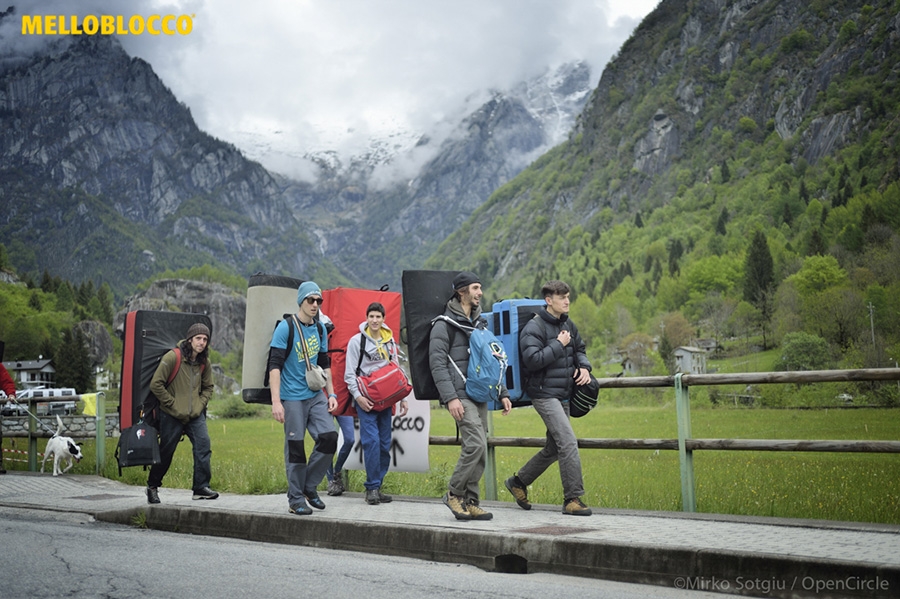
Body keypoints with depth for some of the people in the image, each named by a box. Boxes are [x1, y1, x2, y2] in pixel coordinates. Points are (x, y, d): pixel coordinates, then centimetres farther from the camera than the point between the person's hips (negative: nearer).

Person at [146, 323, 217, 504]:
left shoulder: (204, 362, 4)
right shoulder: (172, 357, -13)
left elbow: (208, 387, 17)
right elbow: (156, 384, -12)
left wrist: (199, 406, 1)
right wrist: (173, 405, -11)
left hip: (196, 415, 4)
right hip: (171, 415, -4)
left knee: (203, 445, -11)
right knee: (166, 451, 6)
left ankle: (201, 487, -3)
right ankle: (152, 487, 27)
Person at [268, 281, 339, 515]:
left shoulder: (320, 329, 11)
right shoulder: (286, 327, -8)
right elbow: (274, 365, -12)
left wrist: (331, 393, 13)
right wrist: (276, 401, -19)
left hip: (316, 395, 6)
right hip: (292, 397, -6)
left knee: (329, 437, -5)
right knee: (295, 447, -1)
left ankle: (309, 487, 13)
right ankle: (296, 500, 10)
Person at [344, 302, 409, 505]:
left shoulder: (390, 341, 12)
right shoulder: (356, 341, -1)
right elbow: (350, 374, -3)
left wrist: (402, 398, 12)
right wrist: (358, 396, -15)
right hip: (365, 400, -5)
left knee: (385, 444, 4)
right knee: (372, 441, -14)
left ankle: (377, 486, 13)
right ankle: (372, 487, -5)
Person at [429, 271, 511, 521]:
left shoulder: (480, 322, 20)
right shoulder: (444, 324, -4)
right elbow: (437, 363, -10)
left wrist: (503, 393, 18)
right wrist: (450, 397, -19)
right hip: (460, 395, -7)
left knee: (478, 450, 5)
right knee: (476, 444, -17)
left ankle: (469, 502, 14)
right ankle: (454, 493, 0)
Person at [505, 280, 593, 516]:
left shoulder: (568, 325, 12)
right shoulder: (534, 327, -11)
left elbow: (579, 349, 25)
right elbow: (532, 360, -21)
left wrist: (584, 367, 4)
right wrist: (559, 345, -17)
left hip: (563, 395, 9)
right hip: (544, 394, -9)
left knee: (553, 448, 14)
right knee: (568, 442, -16)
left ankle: (518, 481, 30)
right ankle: (573, 498, -9)